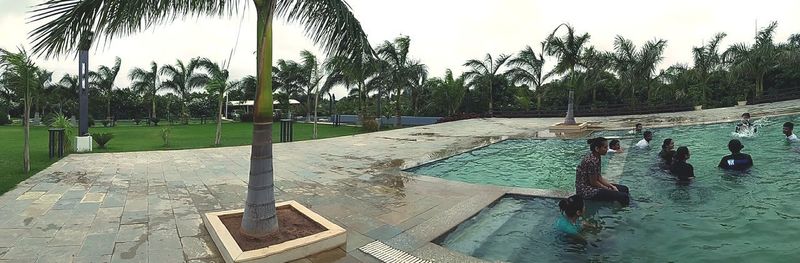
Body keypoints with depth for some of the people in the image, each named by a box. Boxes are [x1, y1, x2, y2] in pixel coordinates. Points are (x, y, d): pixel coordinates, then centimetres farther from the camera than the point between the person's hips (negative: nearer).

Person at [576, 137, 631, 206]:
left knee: (624, 189, 16)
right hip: (586, 190, -11)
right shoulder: (591, 161, -25)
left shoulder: (597, 157, 5)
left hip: (591, 186, 11)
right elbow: (593, 182, -18)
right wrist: (609, 189, -6)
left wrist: (611, 186, 2)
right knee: (623, 196, -16)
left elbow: (598, 177, 11)